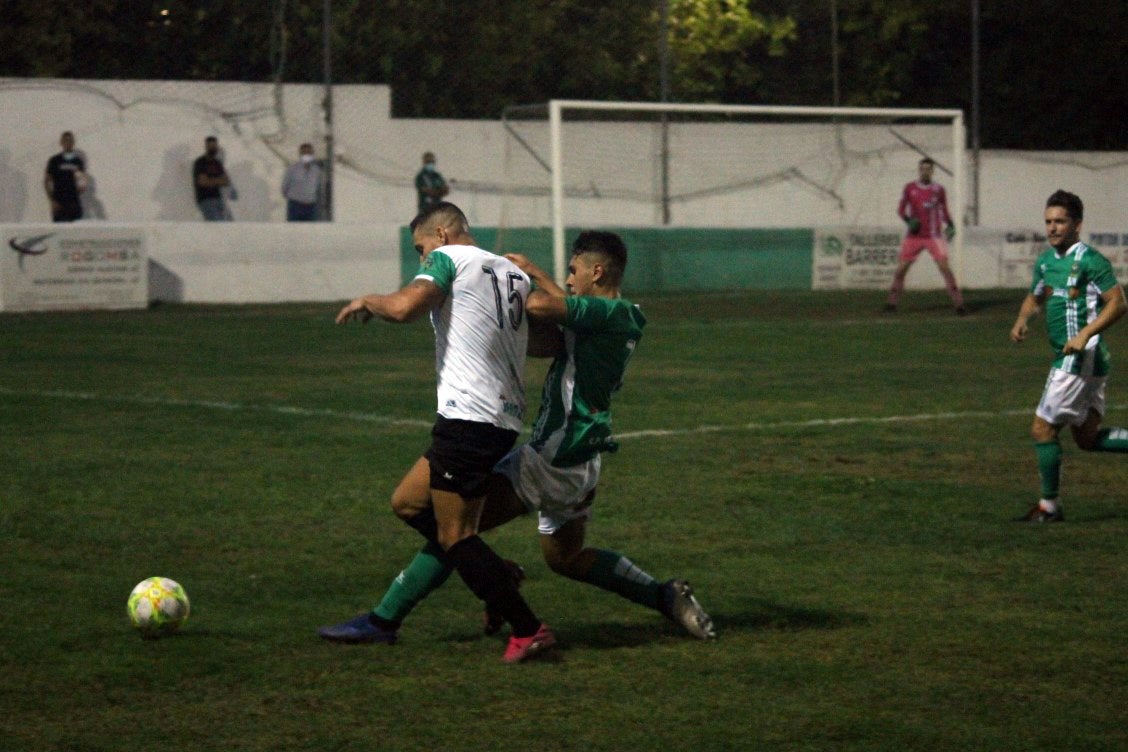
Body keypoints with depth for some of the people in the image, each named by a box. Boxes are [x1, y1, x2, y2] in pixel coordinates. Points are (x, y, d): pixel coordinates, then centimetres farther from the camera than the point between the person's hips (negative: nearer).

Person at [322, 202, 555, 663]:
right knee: (408, 503, 19)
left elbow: (403, 307, -19)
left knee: (455, 535, -4)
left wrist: (367, 303, 1)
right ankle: (497, 576, 14)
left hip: (467, 415, -8)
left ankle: (528, 631, -7)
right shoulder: (516, 274, 17)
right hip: (506, 418, 8)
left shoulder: (448, 259, -3)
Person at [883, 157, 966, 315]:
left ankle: (958, 303, -10)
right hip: (914, 236, 1)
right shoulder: (909, 188, 4)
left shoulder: (938, 190, 3)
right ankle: (892, 302, 10)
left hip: (934, 235, -1)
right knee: (901, 267, -2)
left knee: (944, 266, -12)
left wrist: (950, 225, -7)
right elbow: (901, 209, 6)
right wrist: (908, 219, -15)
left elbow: (944, 211, 11)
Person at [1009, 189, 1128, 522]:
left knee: (1042, 429, -4)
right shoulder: (1046, 261, 12)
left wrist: (1085, 334, -25)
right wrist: (1021, 320, 6)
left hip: (1081, 358, -9)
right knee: (1088, 438, 12)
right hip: (1068, 358, 9)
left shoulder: (1090, 260, -13)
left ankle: (1049, 506, 7)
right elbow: (1035, 297, 27)